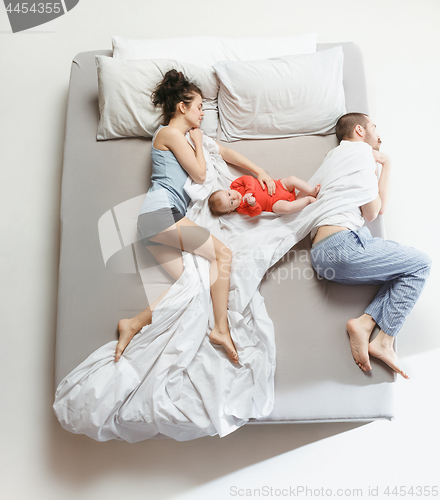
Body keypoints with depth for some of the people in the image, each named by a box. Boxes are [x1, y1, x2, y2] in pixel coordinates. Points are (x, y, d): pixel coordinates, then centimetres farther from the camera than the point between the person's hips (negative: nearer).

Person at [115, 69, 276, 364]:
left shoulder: (182, 136, 31)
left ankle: (134, 325, -5)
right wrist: (197, 141, 16)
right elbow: (200, 175, 0)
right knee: (223, 254, -12)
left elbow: (222, 151, 31)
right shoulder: (171, 133, 2)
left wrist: (258, 171, 25)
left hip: (162, 219, 9)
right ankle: (222, 329, -10)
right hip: (160, 211, -9)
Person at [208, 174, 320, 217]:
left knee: (292, 179, -17)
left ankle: (311, 191, -4)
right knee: (283, 208, -35)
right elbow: (256, 211, -25)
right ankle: (308, 199, -15)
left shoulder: (236, 185, -5)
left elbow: (248, 179, -14)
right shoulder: (241, 208, -16)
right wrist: (252, 204, -47)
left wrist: (249, 191, -29)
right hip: (276, 202, -5)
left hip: (277, 186, 5)